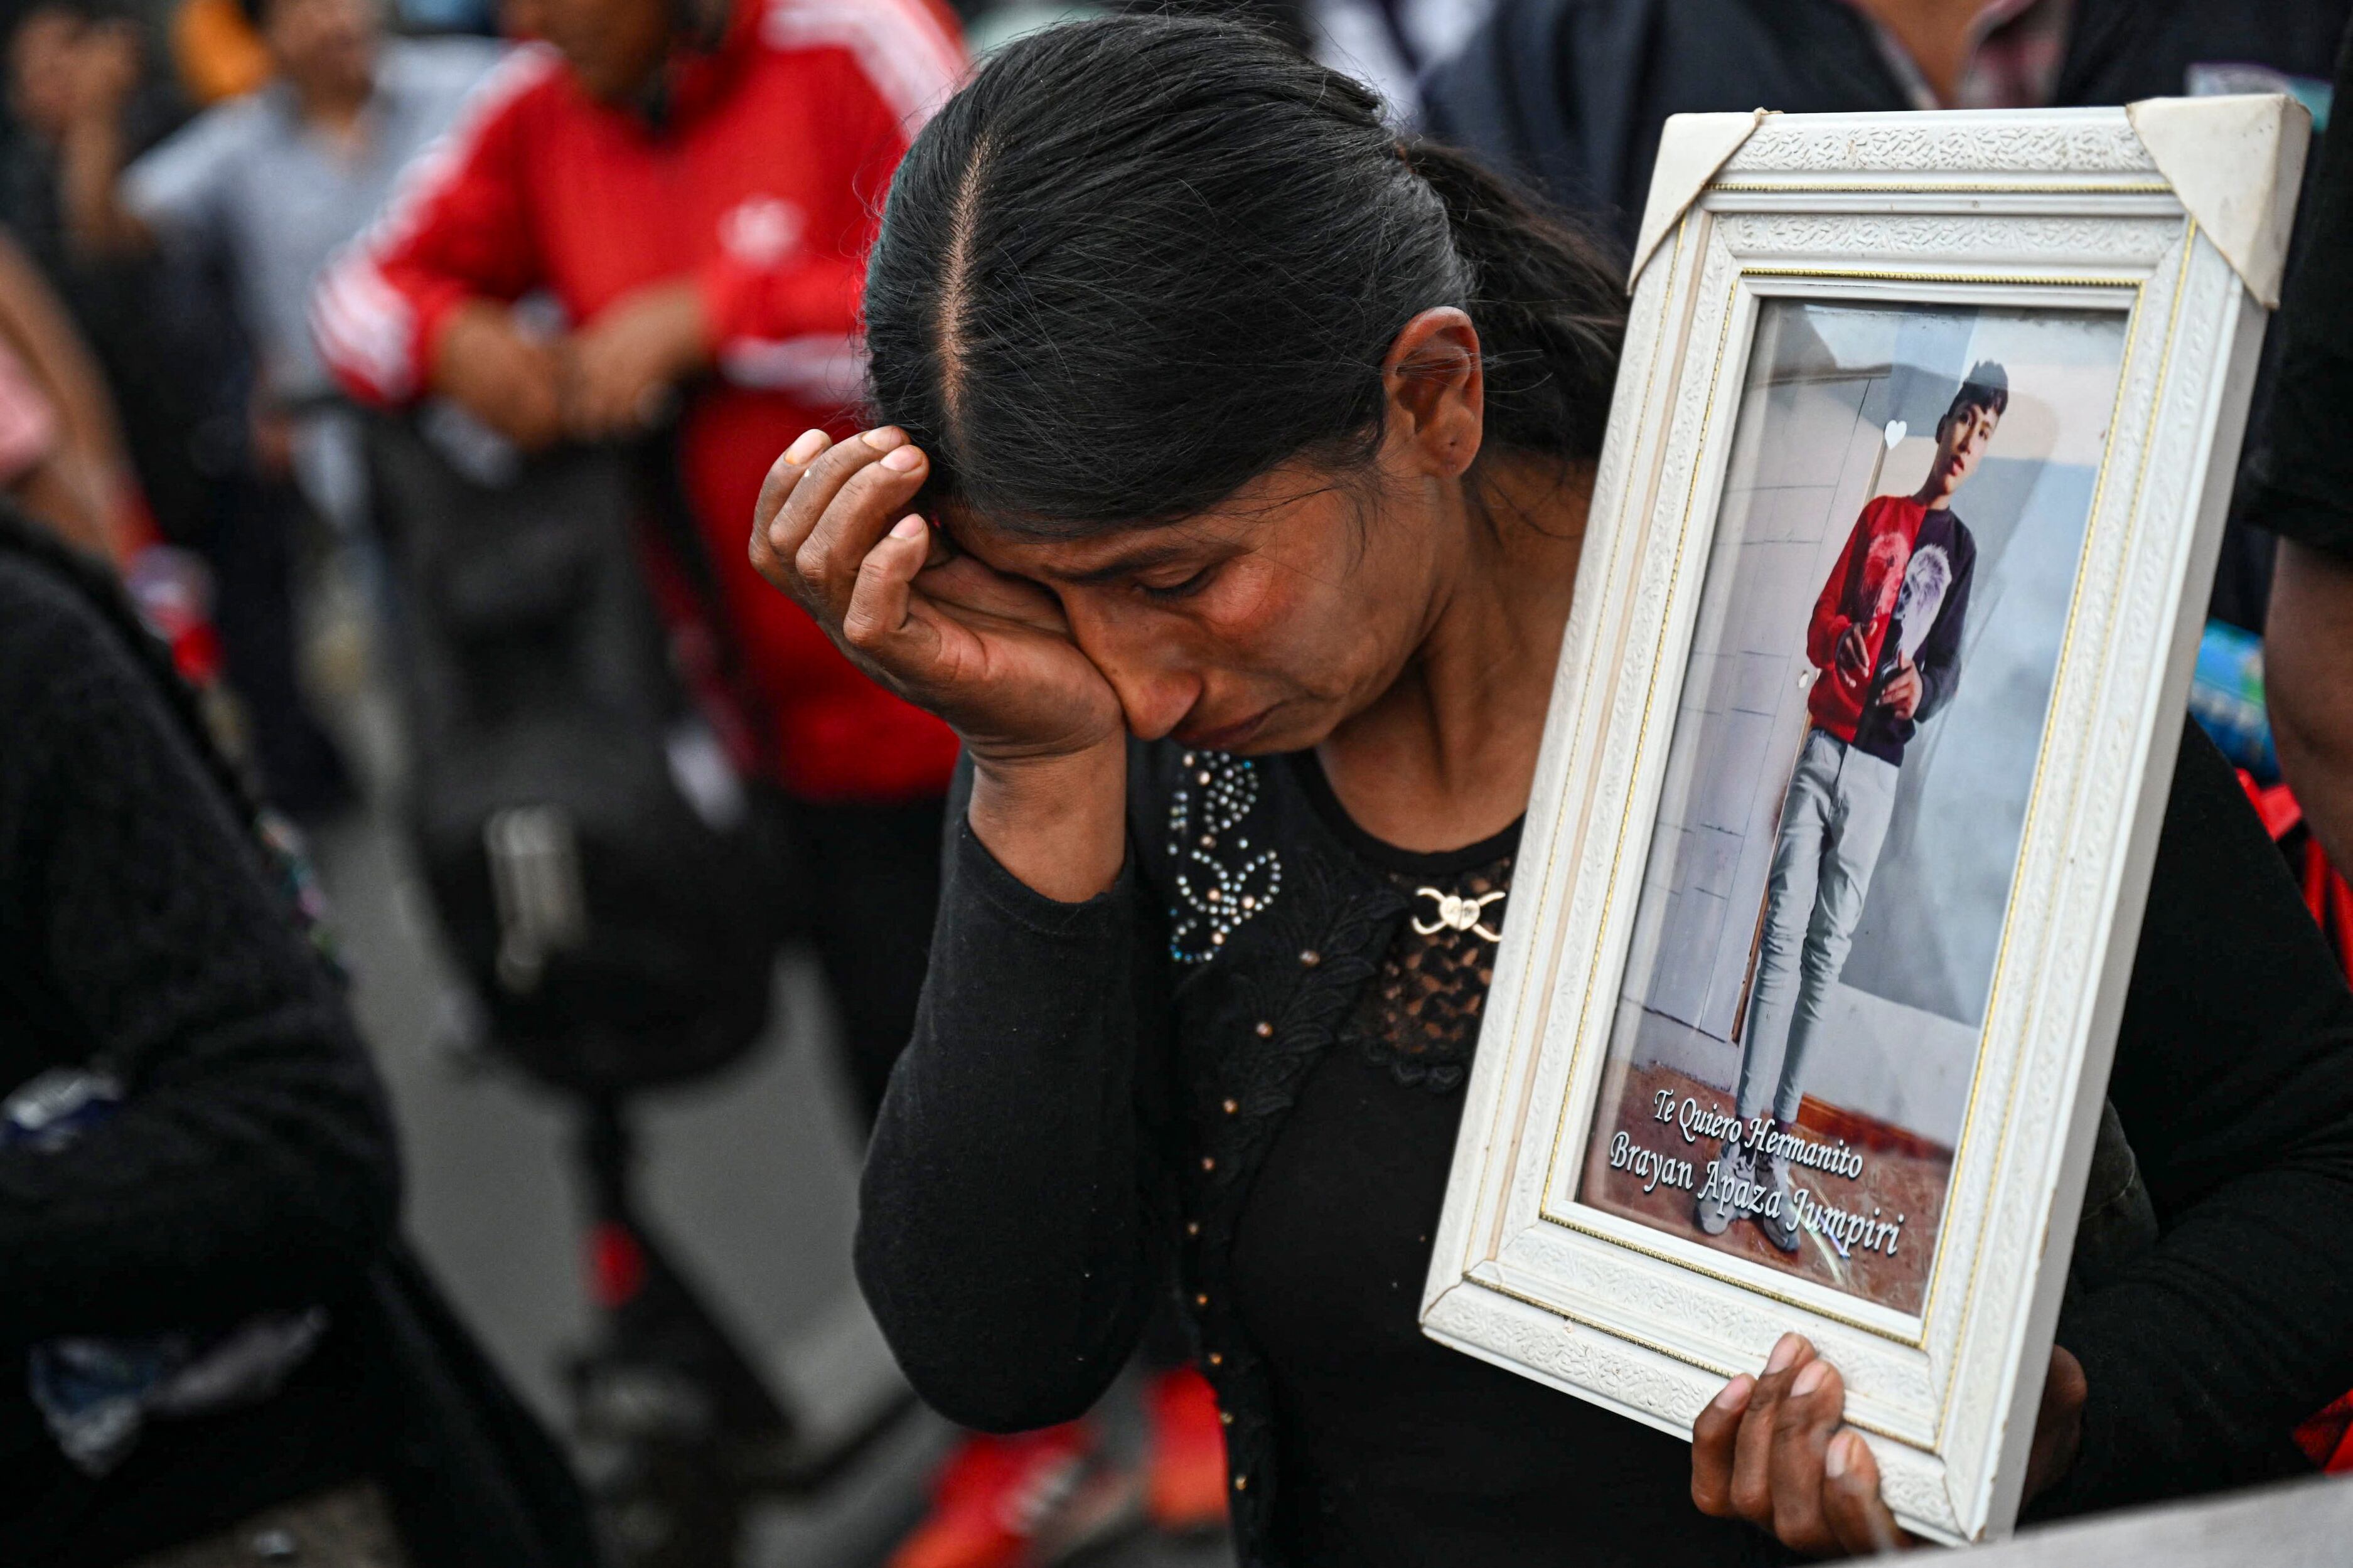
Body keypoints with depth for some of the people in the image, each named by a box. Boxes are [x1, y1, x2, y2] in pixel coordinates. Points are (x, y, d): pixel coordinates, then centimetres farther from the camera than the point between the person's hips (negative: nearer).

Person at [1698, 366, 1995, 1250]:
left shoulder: (1962, 548, 11)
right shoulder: (1878, 515, 12)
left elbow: (1950, 668, 7)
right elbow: (1819, 620, 11)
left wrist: (1922, 688, -16)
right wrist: (1843, 638, -12)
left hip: (1879, 768, 0)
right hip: (1822, 742, 0)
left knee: (1825, 954, -2)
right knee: (1783, 935, -7)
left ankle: (1777, 1146, 0)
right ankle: (1743, 1139, -8)